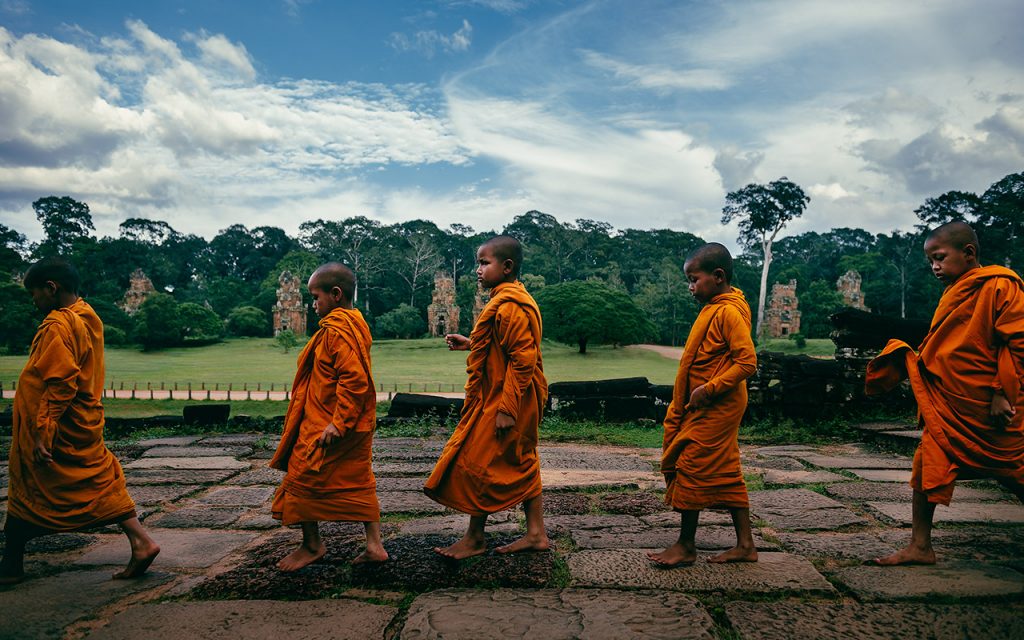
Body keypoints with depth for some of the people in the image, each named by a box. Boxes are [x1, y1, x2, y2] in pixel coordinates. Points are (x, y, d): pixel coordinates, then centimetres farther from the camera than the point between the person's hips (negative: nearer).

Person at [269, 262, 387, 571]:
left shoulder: (335, 329, -19)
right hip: (358, 426, 9)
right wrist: (342, 421, 16)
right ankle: (374, 545, 16)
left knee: (302, 478, 7)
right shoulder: (356, 323, 10)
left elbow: (353, 378, -28)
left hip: (326, 426, -9)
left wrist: (337, 423, -25)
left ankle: (312, 545, 22)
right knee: (359, 482, 13)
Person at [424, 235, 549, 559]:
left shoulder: (509, 307, -20)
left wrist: (506, 408, -24)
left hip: (502, 401, -10)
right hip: (519, 403, 10)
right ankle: (536, 533, 22)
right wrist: (471, 344, 14)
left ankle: (475, 538, 13)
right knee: (521, 464, 14)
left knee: (476, 463, 0)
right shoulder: (513, 300, 13)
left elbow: (523, 359, -25)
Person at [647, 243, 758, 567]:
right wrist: (685, 402, 15)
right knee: (726, 474, 13)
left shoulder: (729, 312, -18)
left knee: (691, 469, -3)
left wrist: (708, 389, -22)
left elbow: (747, 361, -23)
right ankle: (745, 544, 22)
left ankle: (685, 546, 9)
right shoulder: (714, 308, 12)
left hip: (714, 410, -10)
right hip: (706, 408, 10)